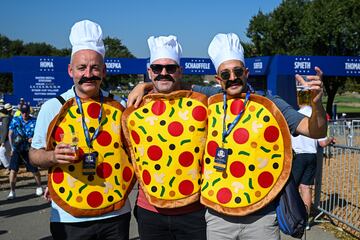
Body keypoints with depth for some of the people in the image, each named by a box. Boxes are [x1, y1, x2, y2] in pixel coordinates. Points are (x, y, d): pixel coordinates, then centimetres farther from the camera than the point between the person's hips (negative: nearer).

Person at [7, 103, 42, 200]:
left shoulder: (34, 121, -2)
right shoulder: (15, 120, 1)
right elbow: (10, 134, 5)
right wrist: (12, 147, -2)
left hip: (29, 149, -1)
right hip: (16, 149, 1)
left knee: (34, 169, 5)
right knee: (13, 170, -5)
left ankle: (39, 187, 27)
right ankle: (12, 191, 7)